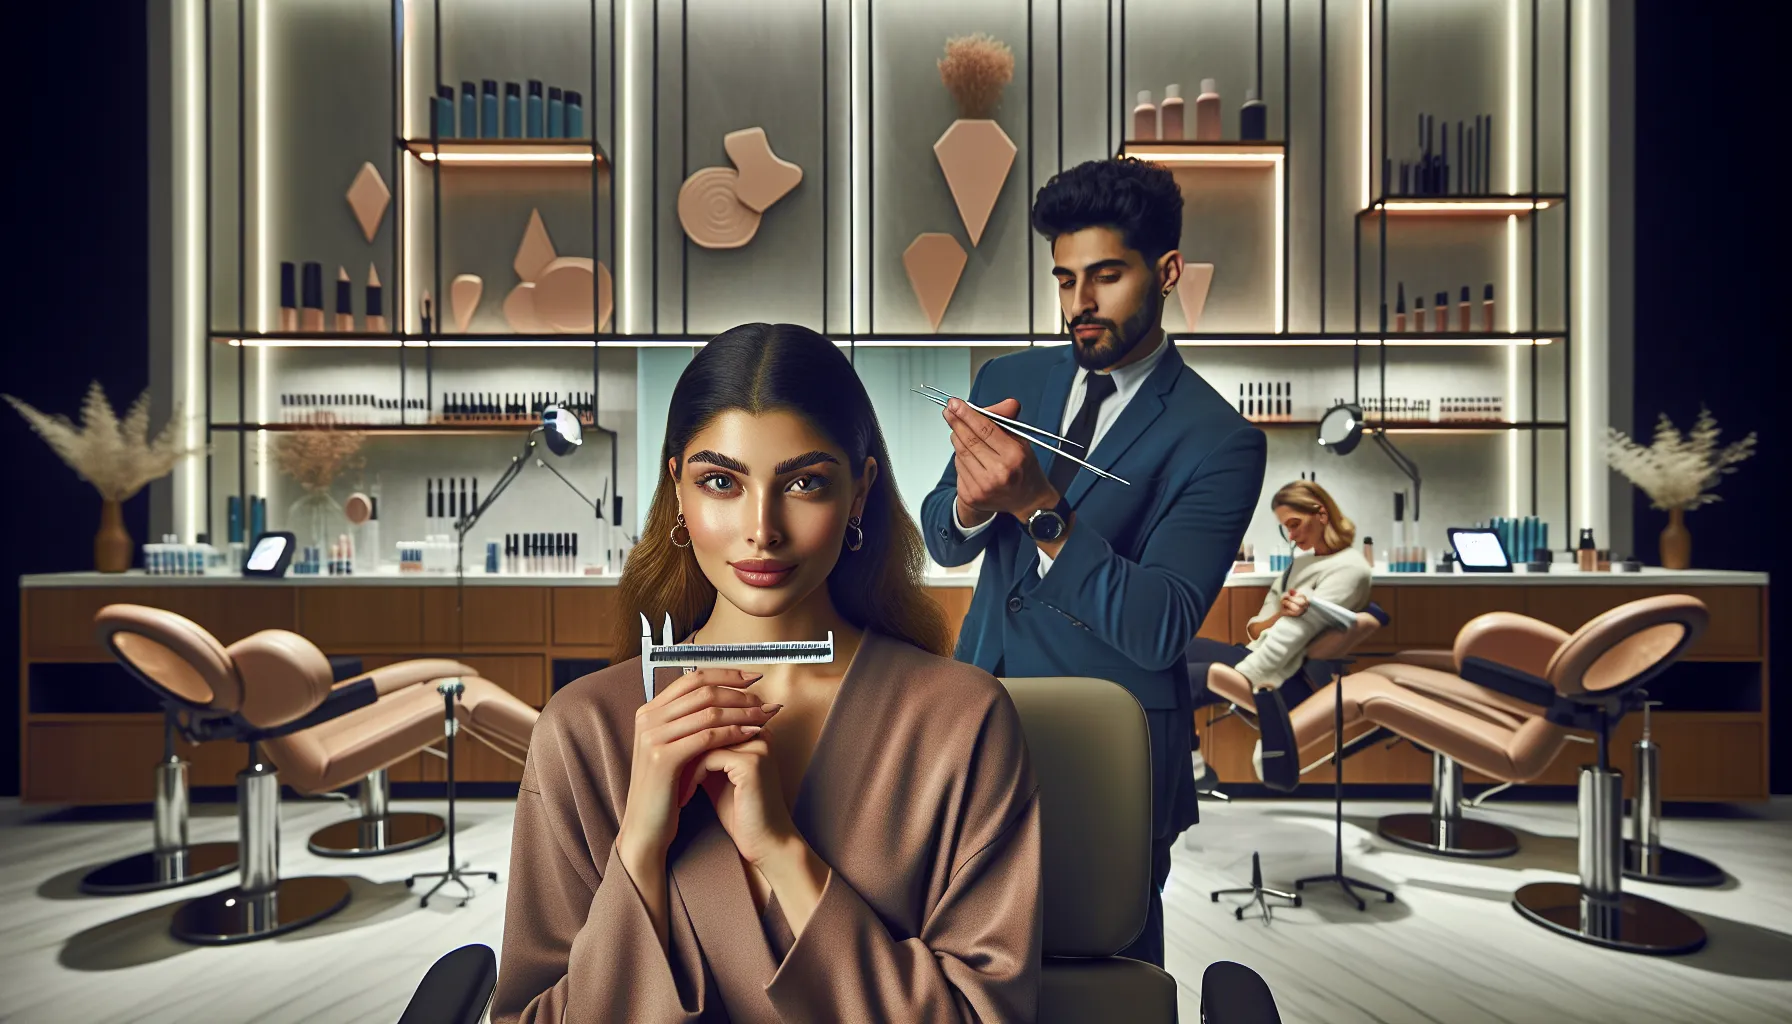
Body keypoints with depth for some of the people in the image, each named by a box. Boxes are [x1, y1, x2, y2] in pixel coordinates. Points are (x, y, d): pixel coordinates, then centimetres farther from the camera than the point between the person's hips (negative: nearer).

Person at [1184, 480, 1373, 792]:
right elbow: (1255, 629, 10)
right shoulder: (1303, 561, 17)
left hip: (1285, 680, -9)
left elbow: (1294, 634, -20)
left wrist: (1237, 679, -24)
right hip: (1259, 655, 9)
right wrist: (1279, 614, -13)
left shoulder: (1348, 568, -9)